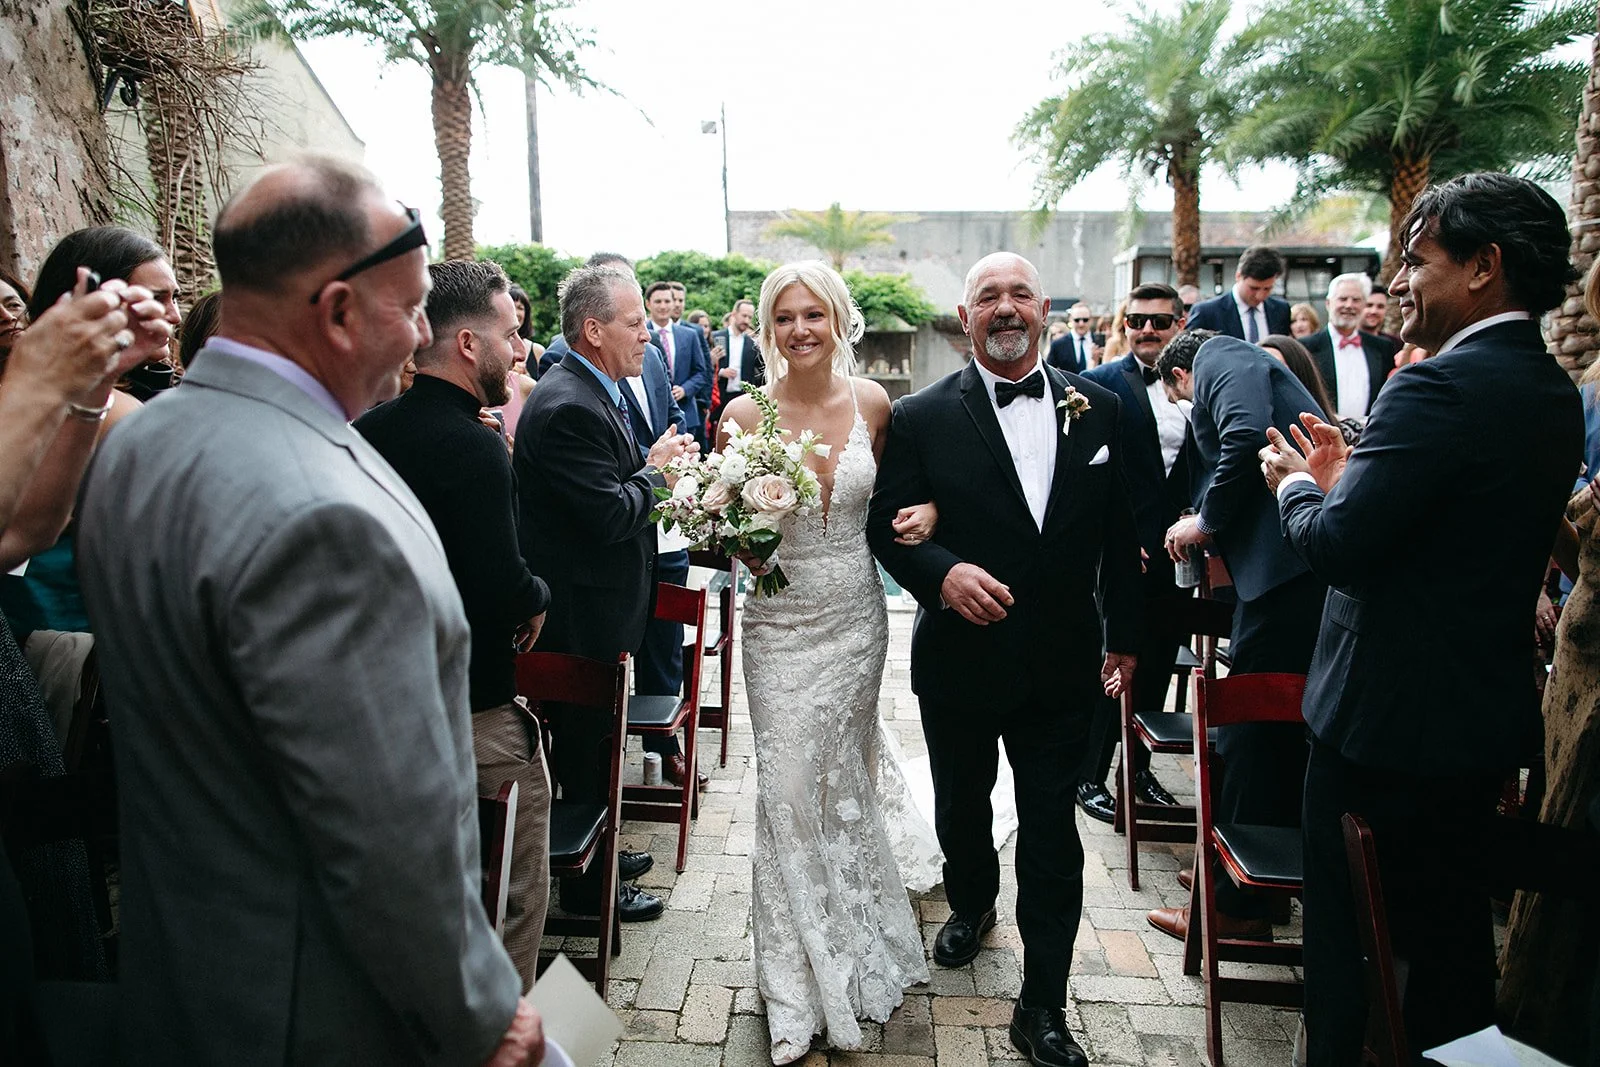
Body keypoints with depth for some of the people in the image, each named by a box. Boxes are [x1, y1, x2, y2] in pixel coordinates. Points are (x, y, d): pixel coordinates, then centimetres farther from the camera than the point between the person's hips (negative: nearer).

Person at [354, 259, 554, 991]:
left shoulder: (366, 430, 2)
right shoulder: (471, 444, -22)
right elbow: (505, 591, -28)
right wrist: (539, 598, -5)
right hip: (473, 710, -8)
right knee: (515, 893, 11)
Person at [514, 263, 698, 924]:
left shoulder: (595, 392, 8)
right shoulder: (566, 406, -25)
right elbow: (612, 514, -28)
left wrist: (654, 465, -1)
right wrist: (656, 467, -12)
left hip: (600, 608, 10)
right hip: (584, 617, -10)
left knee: (594, 741, 23)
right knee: (587, 749, 6)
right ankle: (587, 886, 24)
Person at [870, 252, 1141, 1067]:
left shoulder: (1099, 409, 0)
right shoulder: (922, 418, -7)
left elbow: (1120, 533, 4)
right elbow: (887, 525, -7)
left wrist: (1124, 636, 7)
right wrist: (943, 572, -26)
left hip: (1062, 663, 1)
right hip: (960, 657, 0)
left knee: (1052, 831, 7)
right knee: (961, 807, 22)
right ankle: (971, 903, 53)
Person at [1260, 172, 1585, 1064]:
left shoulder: (1443, 387, -22)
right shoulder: (1552, 392, 7)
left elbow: (1340, 544, -26)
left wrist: (1298, 486, -6)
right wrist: (1344, 483, 8)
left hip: (1388, 719, -9)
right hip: (1486, 716, 9)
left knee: (1347, 930, 8)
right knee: (1451, 922, 23)